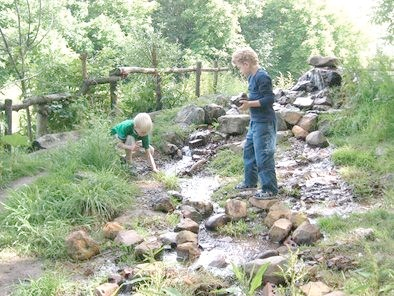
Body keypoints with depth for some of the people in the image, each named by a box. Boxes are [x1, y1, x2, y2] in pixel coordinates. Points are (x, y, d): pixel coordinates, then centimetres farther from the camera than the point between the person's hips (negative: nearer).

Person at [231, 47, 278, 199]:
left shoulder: (262, 77, -19)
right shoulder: (252, 77, 11)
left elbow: (269, 99, -22)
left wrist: (249, 104, -23)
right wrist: (246, 101, 9)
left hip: (264, 122, -11)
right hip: (255, 121, 11)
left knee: (263, 155, -5)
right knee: (249, 150, 20)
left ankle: (270, 189, 5)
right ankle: (250, 181, 35)